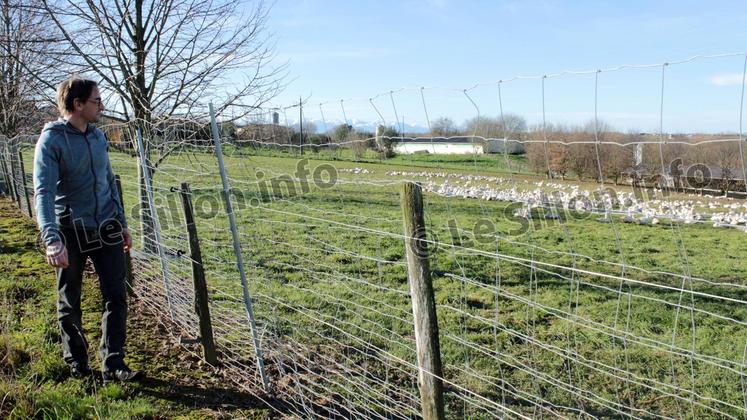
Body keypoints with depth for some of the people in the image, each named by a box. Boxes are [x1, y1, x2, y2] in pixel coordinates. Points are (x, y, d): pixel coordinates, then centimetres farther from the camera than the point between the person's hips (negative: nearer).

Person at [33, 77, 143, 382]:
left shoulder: (98, 136, 7)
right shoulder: (52, 139, -12)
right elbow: (43, 192, -22)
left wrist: (121, 223, 17)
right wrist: (52, 240, -33)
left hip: (106, 230, 5)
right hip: (71, 233, -5)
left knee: (116, 297, 1)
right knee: (69, 303, 12)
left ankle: (113, 365, 9)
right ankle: (77, 363, 29)